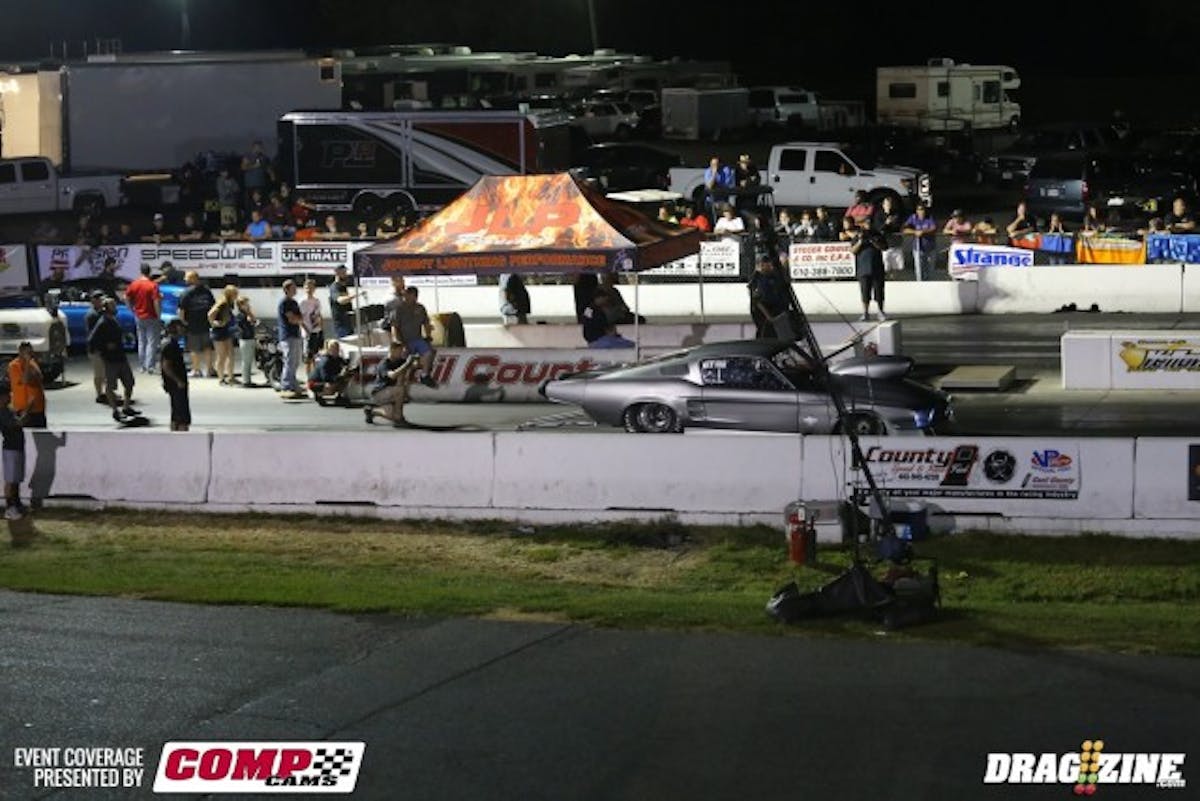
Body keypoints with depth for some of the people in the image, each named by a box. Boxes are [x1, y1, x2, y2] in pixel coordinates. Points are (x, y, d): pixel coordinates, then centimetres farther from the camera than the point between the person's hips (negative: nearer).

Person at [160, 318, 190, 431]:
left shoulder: (172, 343, 12)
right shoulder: (170, 345, -19)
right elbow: (166, 367, -23)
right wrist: (178, 381, -20)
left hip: (176, 384, 11)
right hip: (176, 384, -11)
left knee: (176, 414, 15)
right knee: (183, 417, -9)